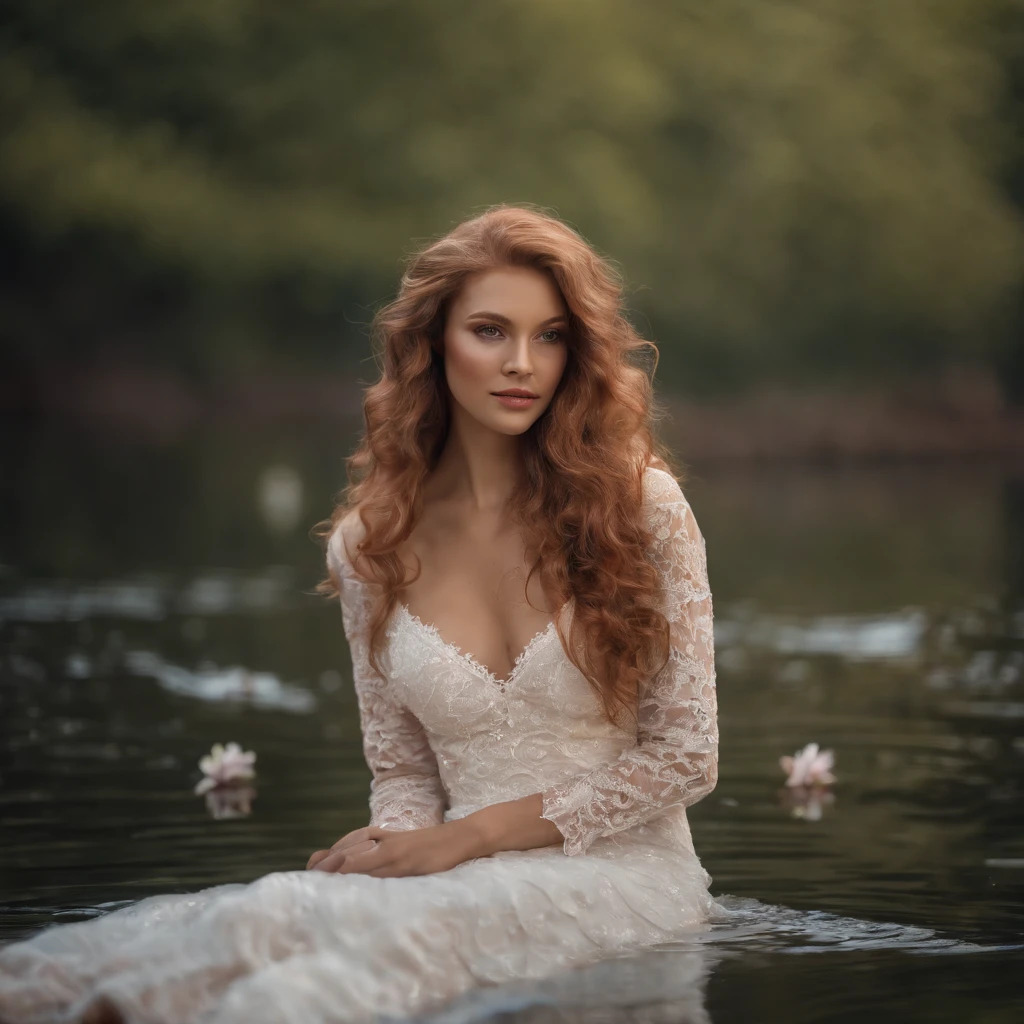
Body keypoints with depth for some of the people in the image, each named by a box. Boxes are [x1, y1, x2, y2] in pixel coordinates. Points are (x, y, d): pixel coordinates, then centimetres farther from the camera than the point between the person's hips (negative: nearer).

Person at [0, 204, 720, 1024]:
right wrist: (399, 844, -13)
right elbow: (403, 770, 12)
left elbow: (686, 755, -1)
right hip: (471, 883, 3)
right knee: (279, 909, -34)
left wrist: (470, 836, -7)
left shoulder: (636, 503, -2)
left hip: (625, 873, -3)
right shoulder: (369, 543, 6)